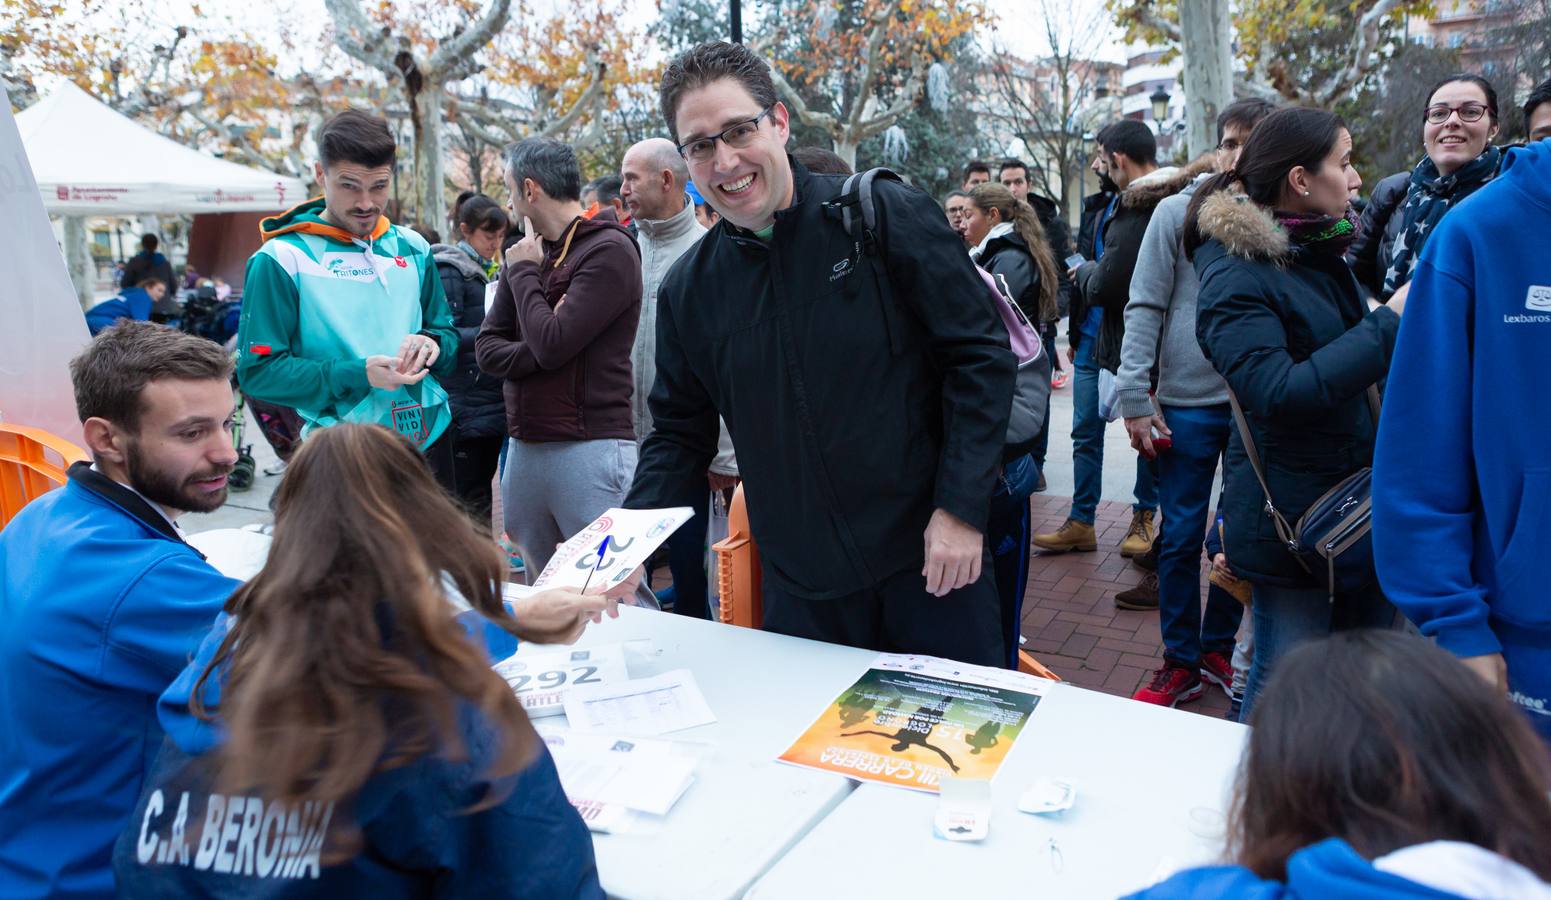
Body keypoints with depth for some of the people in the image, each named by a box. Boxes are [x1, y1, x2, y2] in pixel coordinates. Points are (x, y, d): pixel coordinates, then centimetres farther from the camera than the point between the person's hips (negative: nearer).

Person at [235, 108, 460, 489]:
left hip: (431, 438, 5)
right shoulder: (282, 259, -8)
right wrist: (357, 375, -23)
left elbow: (448, 333, 14)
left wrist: (432, 344, -10)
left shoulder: (412, 248, 8)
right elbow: (257, 370, -12)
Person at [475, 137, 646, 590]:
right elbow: (487, 347, 10)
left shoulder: (609, 249, -8)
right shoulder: (527, 252, 14)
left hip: (591, 448, -7)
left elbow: (552, 344, -17)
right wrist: (535, 351, -10)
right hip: (524, 449, 8)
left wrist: (524, 272, -3)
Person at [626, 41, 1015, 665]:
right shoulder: (688, 290, 2)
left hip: (931, 562, -2)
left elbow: (980, 354, -9)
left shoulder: (887, 216, -10)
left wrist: (961, 508, -14)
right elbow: (679, 433, 8)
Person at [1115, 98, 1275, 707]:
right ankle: (1180, 661, 18)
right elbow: (1144, 307, -4)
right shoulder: (1178, 211, -2)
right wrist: (1135, 398, -9)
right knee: (1181, 535, 4)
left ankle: (1219, 647, 29)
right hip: (1188, 400, -2)